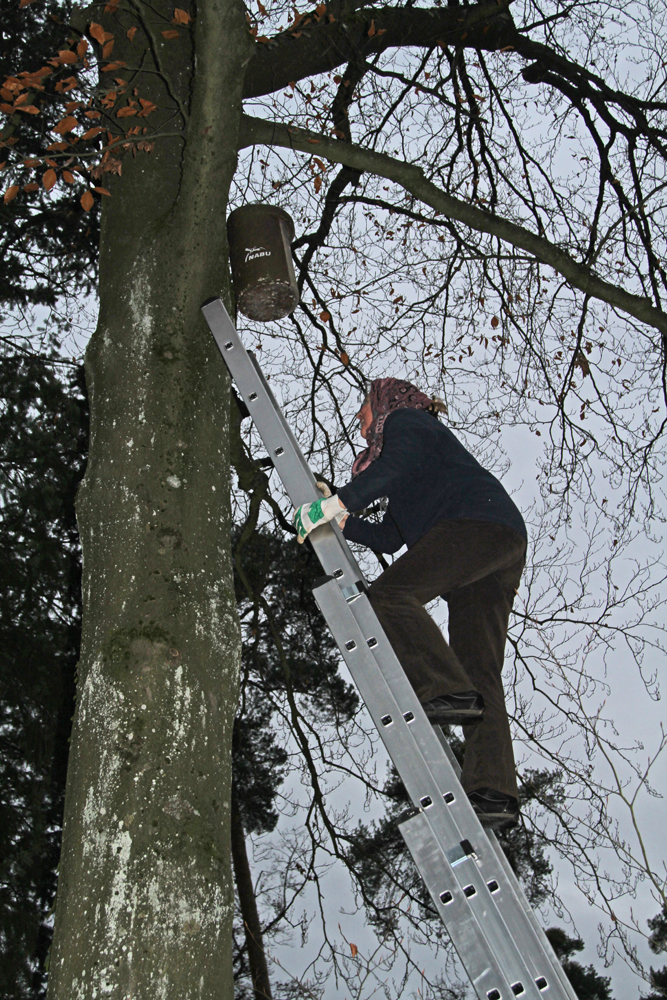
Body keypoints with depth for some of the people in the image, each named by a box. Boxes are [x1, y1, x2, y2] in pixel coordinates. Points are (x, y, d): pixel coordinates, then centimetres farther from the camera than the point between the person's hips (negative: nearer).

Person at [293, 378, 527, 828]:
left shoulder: (404, 420, 14)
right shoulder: (411, 476, 40)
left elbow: (395, 465, -10)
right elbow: (389, 539, 31)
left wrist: (337, 503, -18)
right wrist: (337, 520, 23)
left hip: (477, 522, -9)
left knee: (389, 594, -22)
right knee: (479, 670, -4)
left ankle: (447, 690, -37)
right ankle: (494, 791, -14)